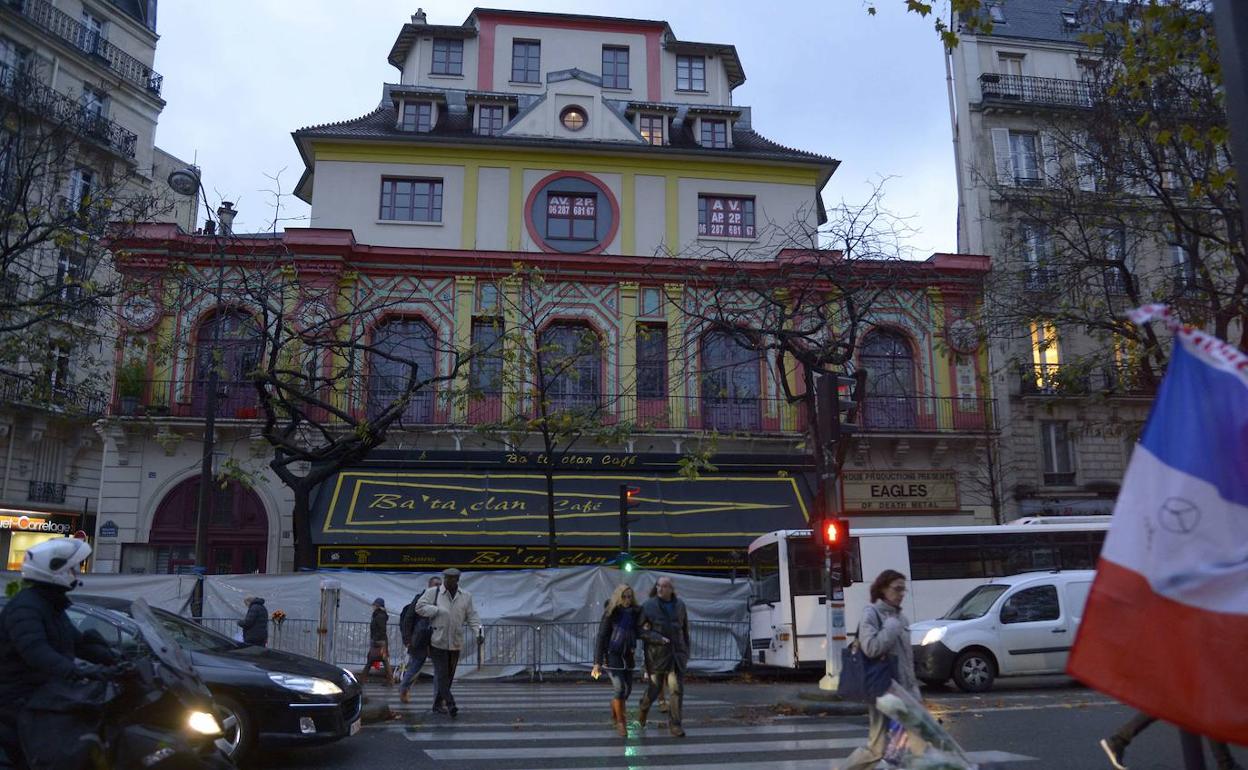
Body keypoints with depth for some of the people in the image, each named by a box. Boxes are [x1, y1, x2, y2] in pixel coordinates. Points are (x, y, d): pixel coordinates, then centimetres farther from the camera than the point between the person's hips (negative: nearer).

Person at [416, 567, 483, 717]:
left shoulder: (466, 596, 8)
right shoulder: (432, 592, 0)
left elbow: (472, 616, 6)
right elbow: (420, 606, -7)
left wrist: (479, 631, -10)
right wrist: (439, 611, -18)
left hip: (455, 643, 4)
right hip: (438, 641, -3)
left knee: (449, 675, 8)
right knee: (441, 674, -10)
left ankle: (438, 704, 19)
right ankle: (450, 704, -12)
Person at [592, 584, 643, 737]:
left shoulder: (635, 613, -1)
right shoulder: (610, 614, -12)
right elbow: (601, 638, -13)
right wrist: (597, 662, -17)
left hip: (628, 656, 5)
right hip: (612, 655, -5)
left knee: (627, 689, 9)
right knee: (620, 688, -15)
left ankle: (614, 708, 40)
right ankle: (620, 721, 4)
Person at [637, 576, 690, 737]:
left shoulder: (680, 605, 5)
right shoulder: (648, 606, -6)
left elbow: (685, 629, 13)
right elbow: (641, 630, -7)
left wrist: (686, 652, 13)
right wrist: (659, 639, -19)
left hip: (677, 654, 2)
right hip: (658, 654, -2)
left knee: (677, 689, -4)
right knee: (653, 689, 8)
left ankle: (674, 724, 5)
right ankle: (643, 710, 38)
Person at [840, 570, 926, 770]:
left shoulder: (900, 617, 12)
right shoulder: (871, 613, -9)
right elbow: (871, 648, -25)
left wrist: (914, 687, 16)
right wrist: (892, 627, -15)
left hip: (903, 690, 7)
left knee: (919, 742, 3)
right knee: (878, 747, -1)